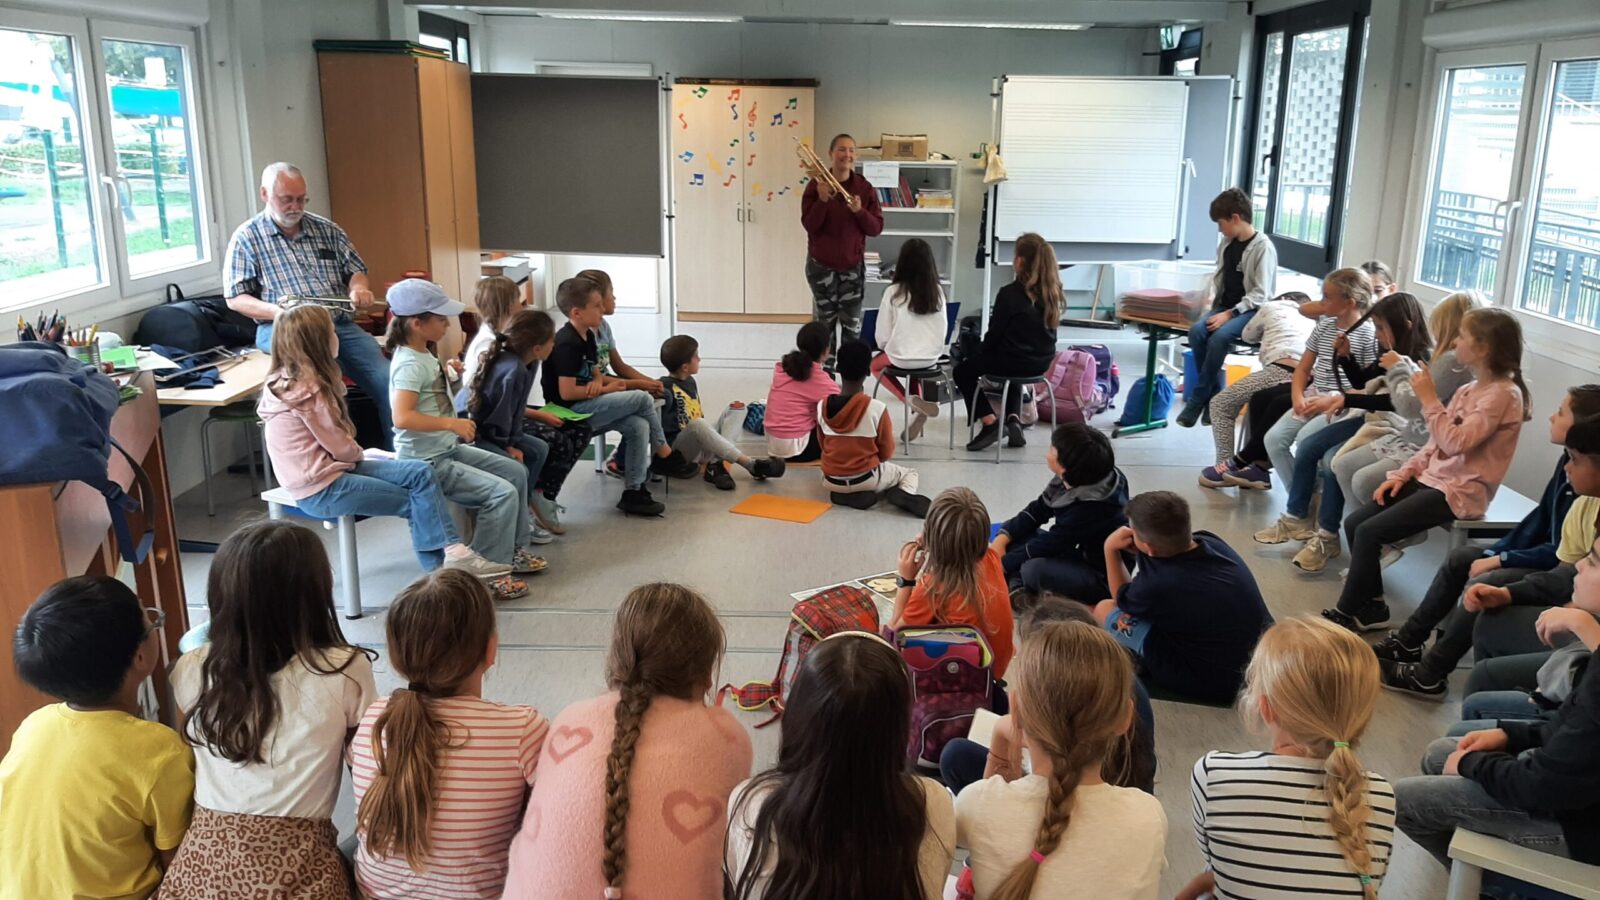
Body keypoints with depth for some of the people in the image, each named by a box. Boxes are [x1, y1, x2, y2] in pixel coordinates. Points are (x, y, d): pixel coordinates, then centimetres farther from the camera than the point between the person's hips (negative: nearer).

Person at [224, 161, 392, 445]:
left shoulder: (327, 230, 17)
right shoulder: (246, 238, 7)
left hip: (339, 324, 4)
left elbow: (356, 270, 21)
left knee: (386, 381, -22)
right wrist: (275, 311, -16)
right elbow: (235, 298, 4)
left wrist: (359, 289, -5)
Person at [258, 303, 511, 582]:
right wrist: (361, 454, 5)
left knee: (420, 472, -3)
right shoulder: (306, 390, -19)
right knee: (415, 502, -5)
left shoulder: (292, 381, 11)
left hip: (329, 467, 9)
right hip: (320, 489, -9)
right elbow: (341, 448, -14)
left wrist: (355, 453, -4)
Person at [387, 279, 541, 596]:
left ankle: (513, 550, 21)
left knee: (516, 472, 12)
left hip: (449, 450, 10)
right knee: (503, 493, -19)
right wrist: (452, 423, -29)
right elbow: (402, 417, -32)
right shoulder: (410, 363, -20)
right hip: (426, 462, -10)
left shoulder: (424, 355, 9)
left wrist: (448, 376, 13)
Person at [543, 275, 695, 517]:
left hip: (587, 406, 9)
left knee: (638, 426, -10)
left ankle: (633, 492, -6)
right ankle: (664, 456, 5)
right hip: (571, 411, -9)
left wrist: (598, 382, -6)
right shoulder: (567, 344, -19)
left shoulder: (588, 336, 11)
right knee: (642, 399, -15)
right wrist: (606, 389, -12)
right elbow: (567, 392, -23)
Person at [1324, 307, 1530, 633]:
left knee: (1369, 532, -18)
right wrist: (1403, 474, 4)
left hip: (1460, 491, -9)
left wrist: (1429, 399, -18)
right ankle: (1372, 607, 8)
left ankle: (1347, 613, -2)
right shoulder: (1469, 389, 13)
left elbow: (1455, 443, -24)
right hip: (1431, 478, 9)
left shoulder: (1503, 394, -14)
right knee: (1353, 523, -2)